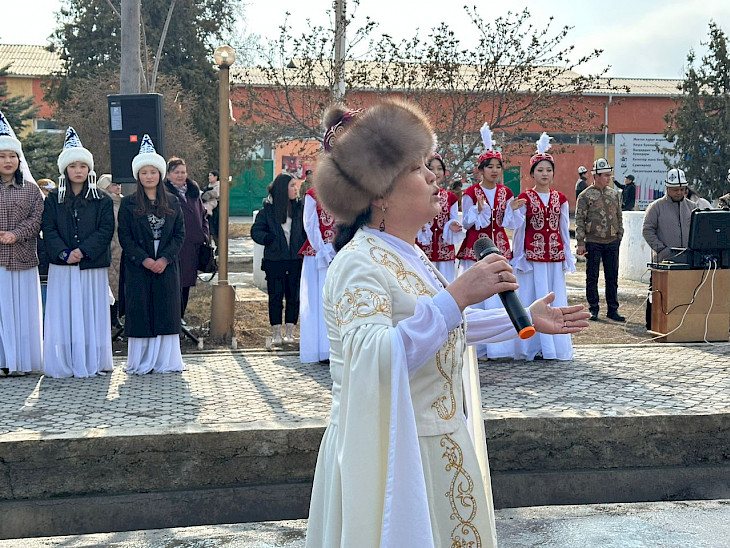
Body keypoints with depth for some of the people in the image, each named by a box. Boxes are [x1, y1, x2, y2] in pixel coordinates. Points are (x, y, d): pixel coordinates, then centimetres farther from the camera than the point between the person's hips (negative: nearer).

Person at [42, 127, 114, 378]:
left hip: (93, 266, -1)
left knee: (92, 314, 0)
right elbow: (48, 230, 1)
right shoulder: (53, 200, 9)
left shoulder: (102, 200, 6)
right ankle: (64, 364, 5)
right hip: (62, 268, 1)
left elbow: (106, 231, -3)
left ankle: (93, 363, 7)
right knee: (63, 315, 0)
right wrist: (63, 253, -15)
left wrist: (82, 251, -15)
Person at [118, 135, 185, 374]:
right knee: (140, 313, -1)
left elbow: (180, 234, 4)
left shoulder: (173, 202, 8)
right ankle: (141, 362, 6)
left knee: (166, 311, 2)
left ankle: (165, 361, 9)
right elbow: (124, 237, -2)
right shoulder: (128, 203, 3)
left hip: (167, 266, 2)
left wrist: (164, 258, -10)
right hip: (137, 267, -2)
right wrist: (144, 260, -14)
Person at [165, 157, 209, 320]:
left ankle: (180, 317, 22)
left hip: (194, 246, 7)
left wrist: (205, 236, 9)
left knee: (187, 282, 12)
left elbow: (202, 216, 21)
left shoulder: (193, 192, 15)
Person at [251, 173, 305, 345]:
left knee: (294, 296, 6)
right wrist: (269, 239, -17)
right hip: (274, 260, -2)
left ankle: (290, 331, 16)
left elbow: (306, 230, 7)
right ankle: (276, 332, 12)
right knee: (275, 296, 3)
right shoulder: (268, 209, -2)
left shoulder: (299, 207, 4)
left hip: (296, 260, 2)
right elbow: (256, 231, 0)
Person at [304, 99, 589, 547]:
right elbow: (370, 359, -36)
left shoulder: (408, 256, 10)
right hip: (391, 455, -9)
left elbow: (445, 326, 24)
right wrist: (456, 295, -36)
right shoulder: (360, 263, -20)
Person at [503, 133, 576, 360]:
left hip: (555, 255, 3)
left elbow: (565, 230, 12)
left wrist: (567, 257, 11)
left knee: (556, 299, 4)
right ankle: (534, 346, 3)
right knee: (533, 298, -2)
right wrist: (514, 210, -27)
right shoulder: (524, 198, 0)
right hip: (532, 254, -3)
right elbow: (515, 226, -8)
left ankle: (556, 346, 11)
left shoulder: (560, 199, 9)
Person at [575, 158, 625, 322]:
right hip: (593, 242, -4)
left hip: (612, 242, 4)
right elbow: (579, 220, -5)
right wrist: (580, 243, -10)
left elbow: (619, 217, 17)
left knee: (612, 277, 7)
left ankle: (613, 310, 14)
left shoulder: (615, 194, 10)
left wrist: (619, 237, 12)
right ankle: (593, 309, 12)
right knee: (592, 277, 3)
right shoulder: (585, 196, -4)